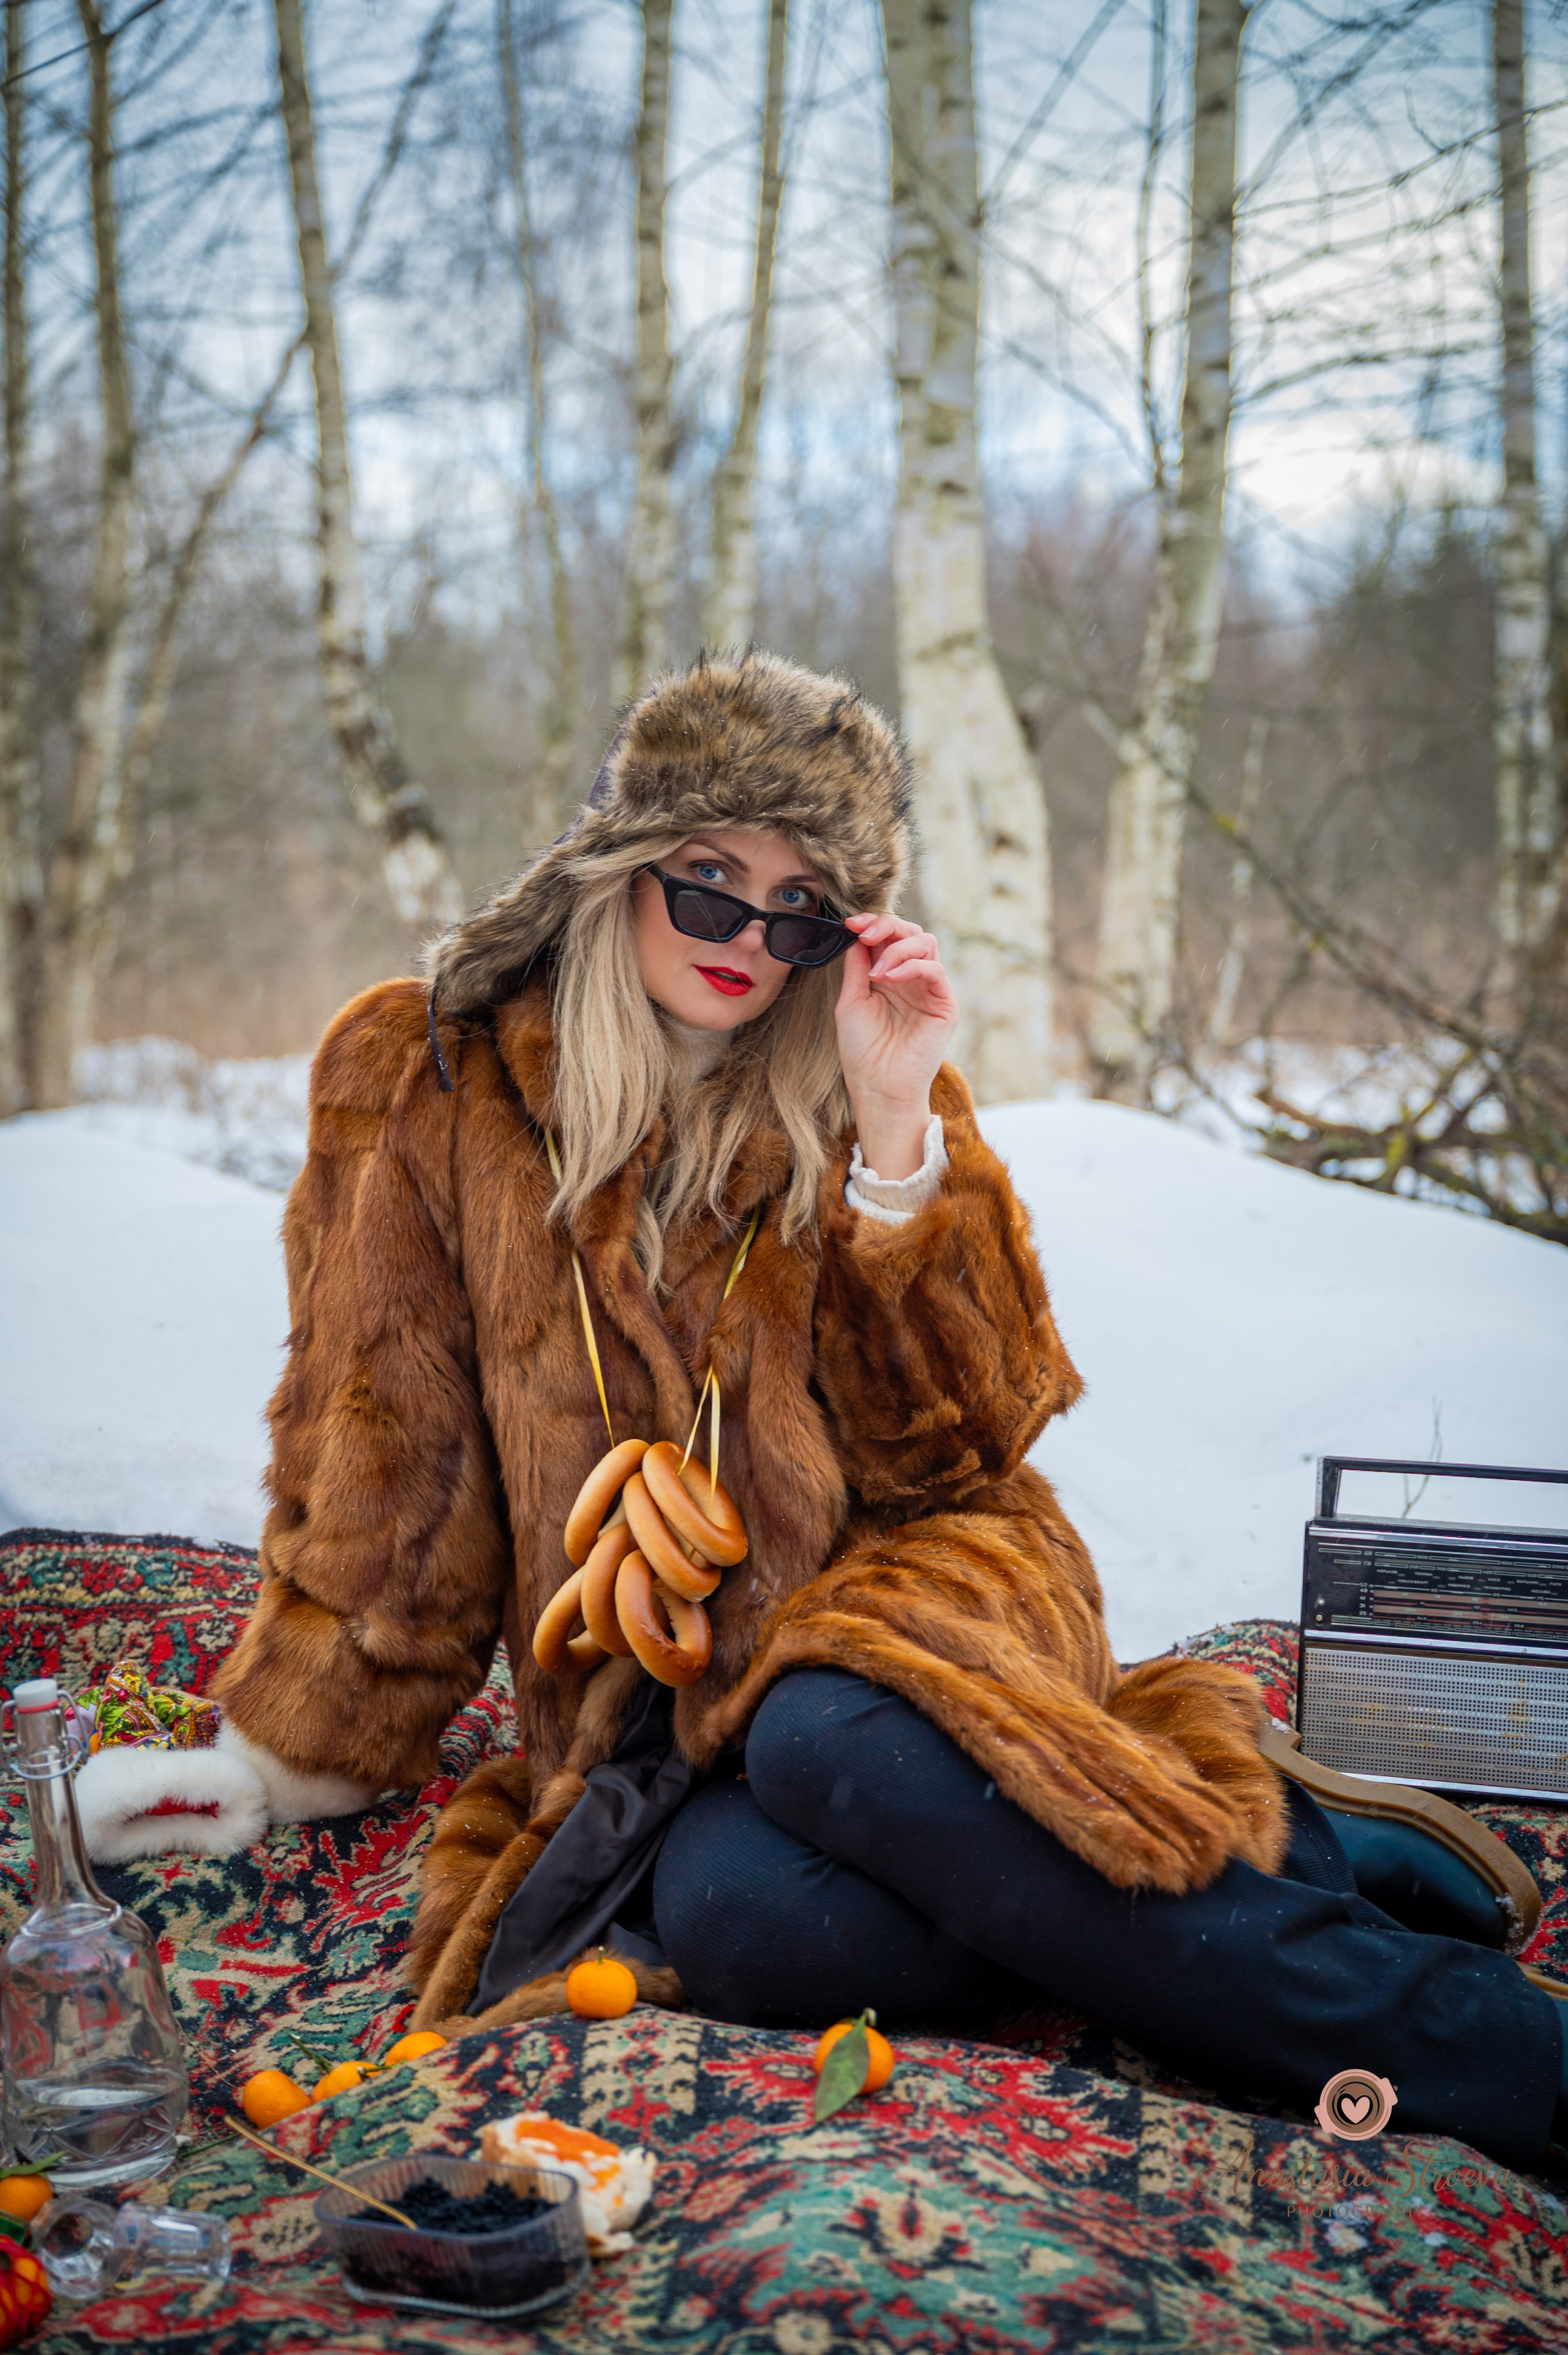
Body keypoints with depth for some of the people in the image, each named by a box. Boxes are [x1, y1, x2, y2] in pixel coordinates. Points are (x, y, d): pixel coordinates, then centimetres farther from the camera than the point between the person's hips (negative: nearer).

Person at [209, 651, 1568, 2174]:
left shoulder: (861, 1085, 5)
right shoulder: (424, 1082, 3)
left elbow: (952, 1441, -4)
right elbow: (384, 1475, 8)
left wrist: (894, 1124, -12)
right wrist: (284, 1760, 9)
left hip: (900, 1577, 0)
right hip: (650, 1700, 1)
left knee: (831, 1737, -37)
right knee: (730, 1915, -33)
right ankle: (1313, 1860, -20)